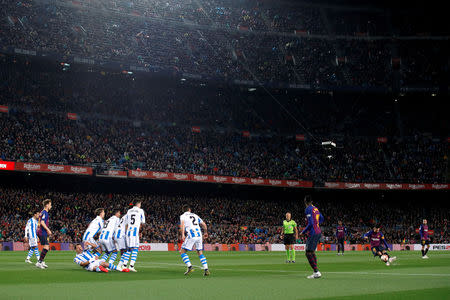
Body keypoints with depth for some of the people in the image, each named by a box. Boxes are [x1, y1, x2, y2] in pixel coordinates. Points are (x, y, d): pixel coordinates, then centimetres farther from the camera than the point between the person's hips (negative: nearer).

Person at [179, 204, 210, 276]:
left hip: (191, 236, -5)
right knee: (200, 253, 14)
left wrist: (182, 235, -21)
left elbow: (182, 224, -12)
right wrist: (205, 232, 41)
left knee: (182, 252, 6)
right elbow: (204, 225, 25)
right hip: (199, 235, 5)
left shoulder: (182, 216, 9)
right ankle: (206, 270, 3)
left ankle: (190, 267, -11)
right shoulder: (195, 215, 22)